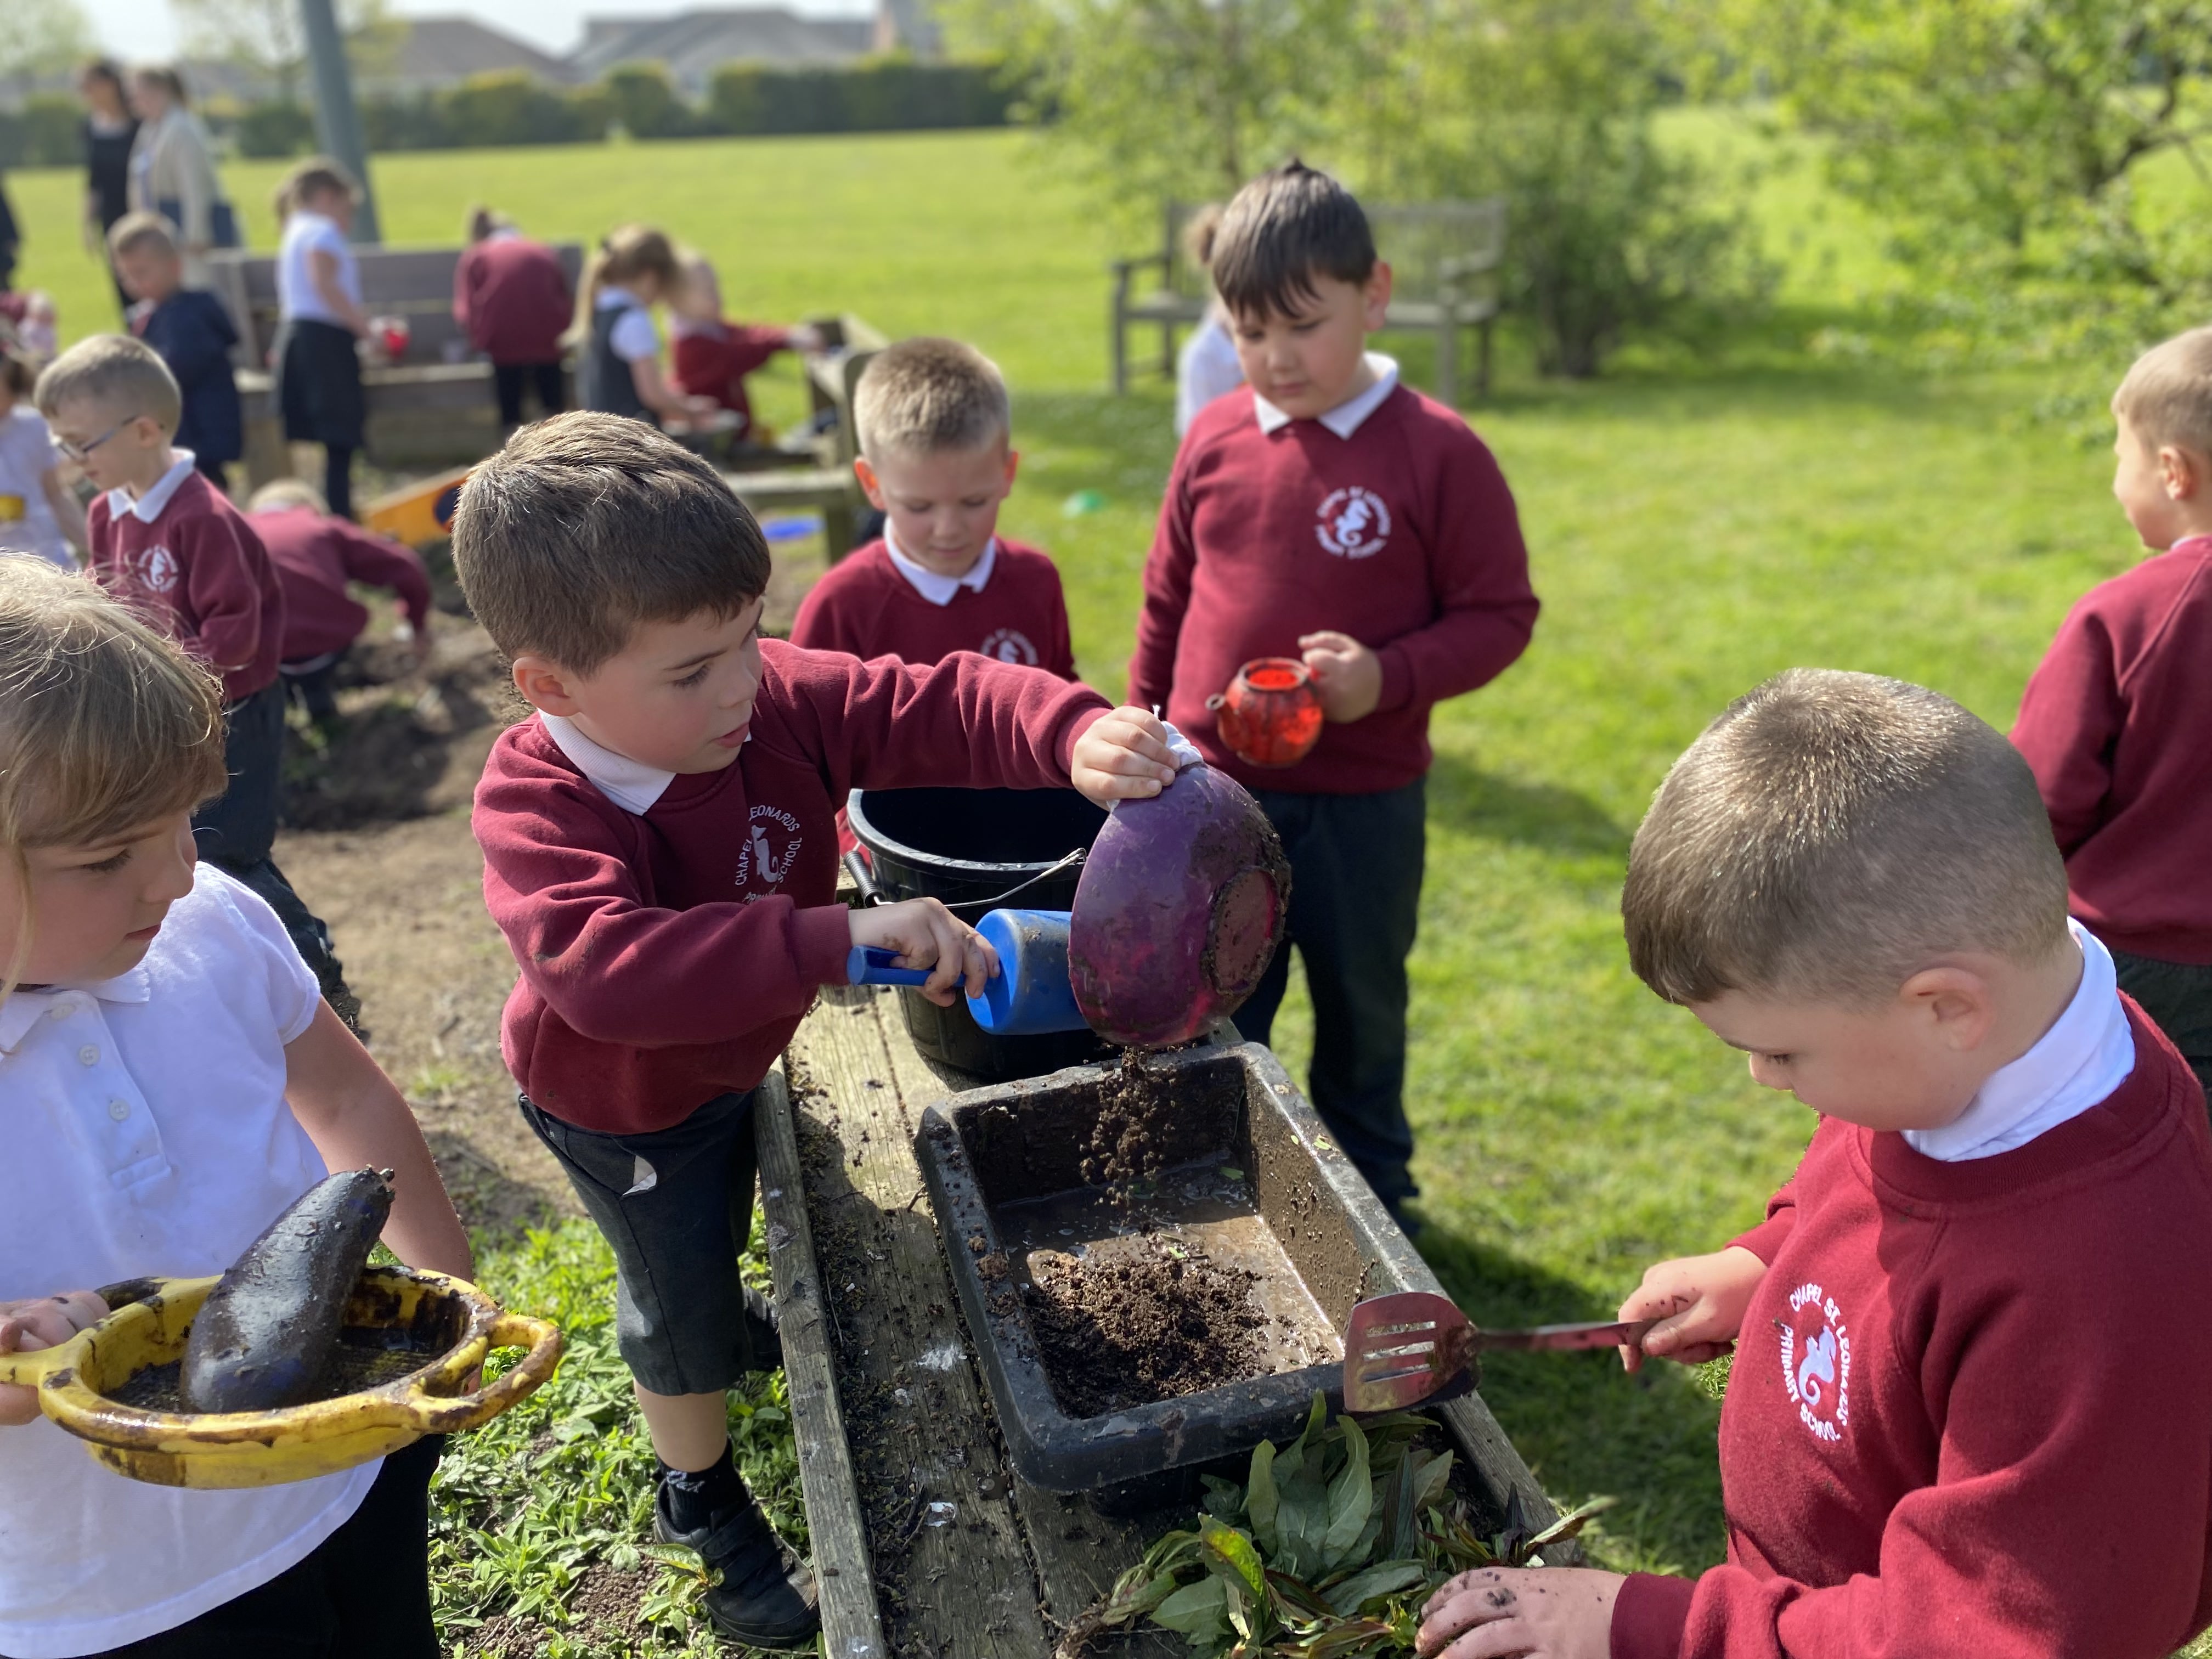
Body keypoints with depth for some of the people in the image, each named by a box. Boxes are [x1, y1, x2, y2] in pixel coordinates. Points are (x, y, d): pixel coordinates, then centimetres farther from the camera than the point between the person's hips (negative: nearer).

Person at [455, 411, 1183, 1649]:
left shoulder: (777, 696, -27)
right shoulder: (538, 804, -40)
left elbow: (940, 707, -30)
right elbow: (605, 969, -57)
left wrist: (1077, 736, -51)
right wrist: (841, 940, -63)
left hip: (738, 1054, 5)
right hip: (624, 1102, -5)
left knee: (719, 1233, 34)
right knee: (681, 1290, 15)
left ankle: (717, 1326, 69)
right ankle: (702, 1501, 45)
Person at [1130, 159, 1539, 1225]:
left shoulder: (1437, 452, -11)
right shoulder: (1214, 440, -1)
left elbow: (1499, 615, -7)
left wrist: (1387, 678, -23)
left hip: (1364, 802, -2)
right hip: (1211, 792, 3)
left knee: (1362, 1009, 18)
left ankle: (1371, 1191, 41)